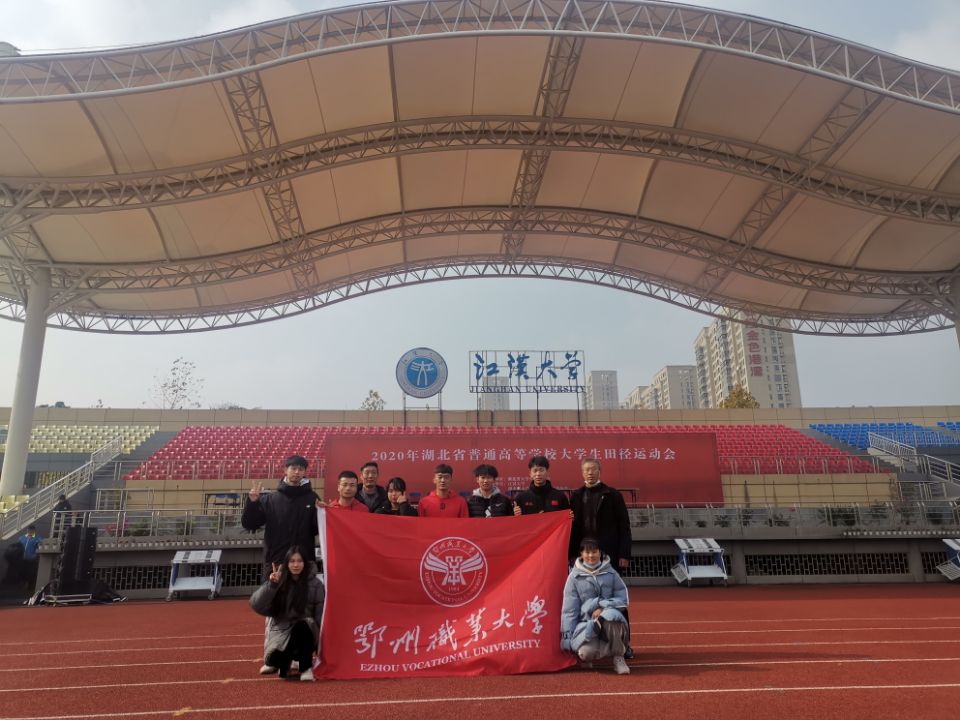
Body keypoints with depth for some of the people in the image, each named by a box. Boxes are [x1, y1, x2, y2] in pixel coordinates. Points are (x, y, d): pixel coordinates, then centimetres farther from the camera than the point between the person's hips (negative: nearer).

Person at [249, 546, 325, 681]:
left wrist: (321, 642, -12)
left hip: (305, 630, -2)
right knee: (274, 659, -24)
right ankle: (278, 661, 16)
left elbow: (321, 614, -5)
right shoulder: (279, 581, -2)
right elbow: (256, 605, -11)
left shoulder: (315, 584, -4)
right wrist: (271, 584, -24)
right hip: (281, 631, 2)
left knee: (301, 627, -36)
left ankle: (306, 667, -16)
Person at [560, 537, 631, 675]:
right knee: (587, 652, -31)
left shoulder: (610, 573, 5)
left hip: (609, 618, 1)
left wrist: (603, 607, -15)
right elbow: (569, 609, 0)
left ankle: (618, 657, -15)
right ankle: (588, 656, 10)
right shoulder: (574, 577, 2)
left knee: (611, 615, -36)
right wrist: (567, 636, -5)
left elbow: (622, 599, 2)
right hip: (585, 621, 0)